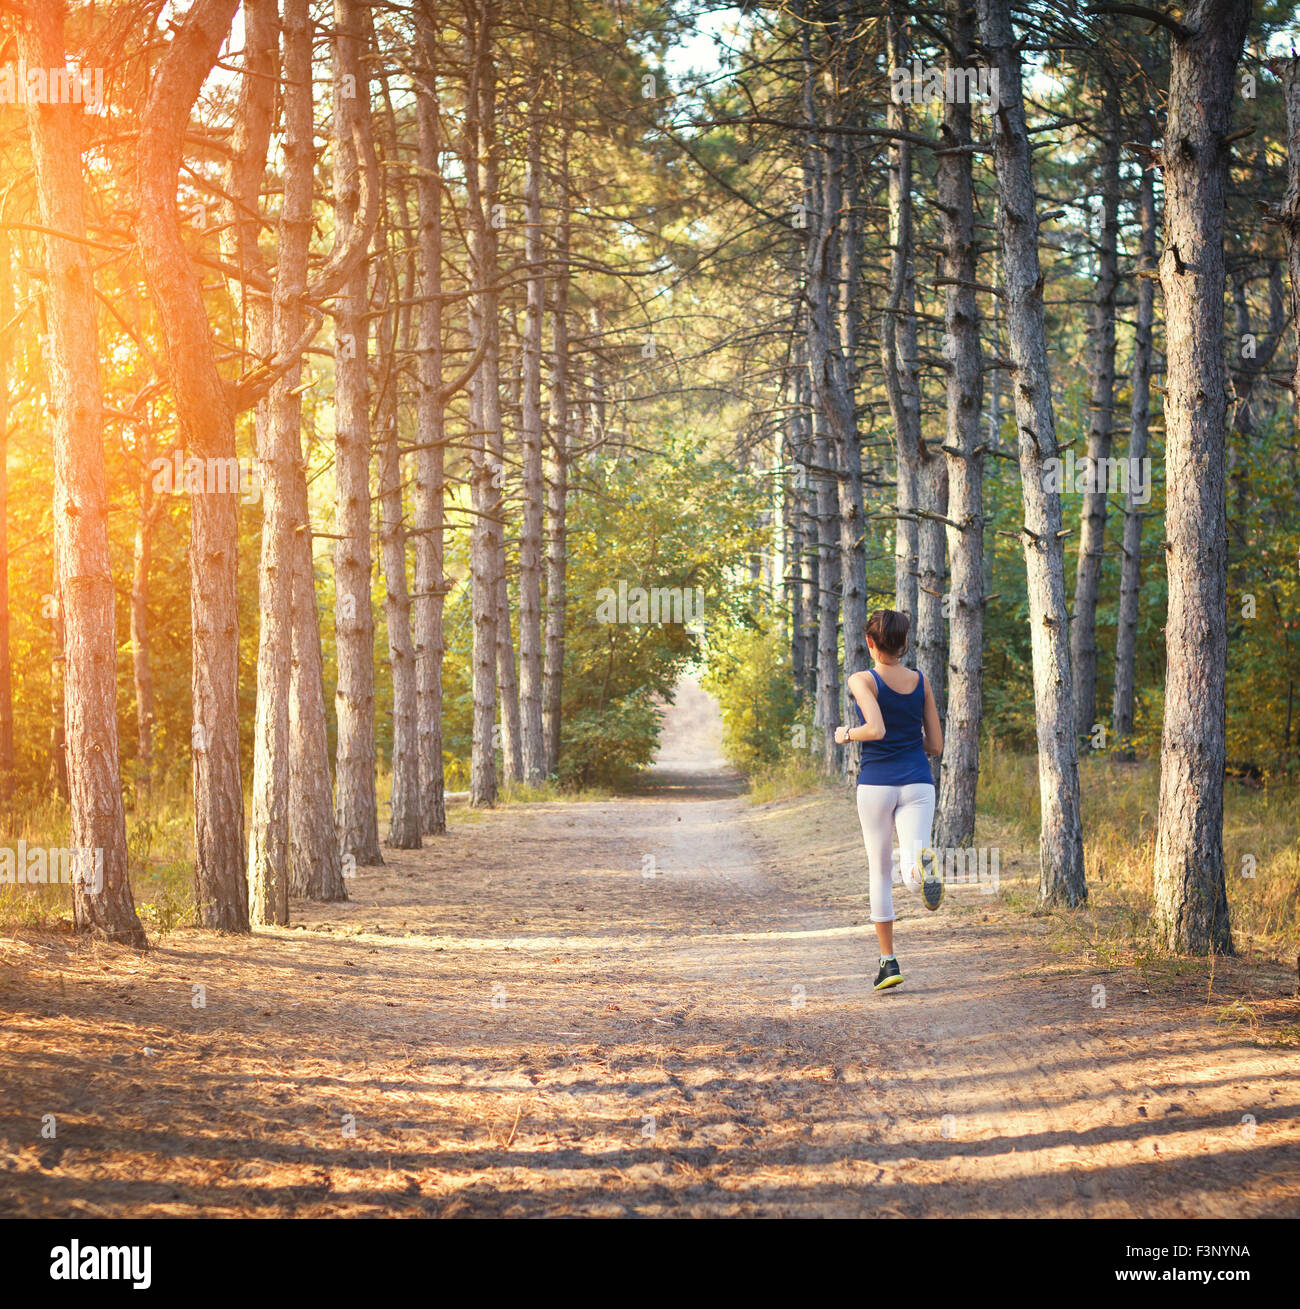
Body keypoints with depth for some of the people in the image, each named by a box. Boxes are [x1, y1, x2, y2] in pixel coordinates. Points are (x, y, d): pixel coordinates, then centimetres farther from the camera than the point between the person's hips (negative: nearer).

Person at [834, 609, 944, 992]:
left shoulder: (862, 681, -6)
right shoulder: (921, 682, 7)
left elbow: (876, 729, -22)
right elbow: (935, 745, 9)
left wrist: (846, 734, -2)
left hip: (876, 784, -2)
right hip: (918, 783, 2)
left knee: (880, 874, 12)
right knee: (912, 864, -10)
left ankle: (888, 961, 12)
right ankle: (922, 863, -48)